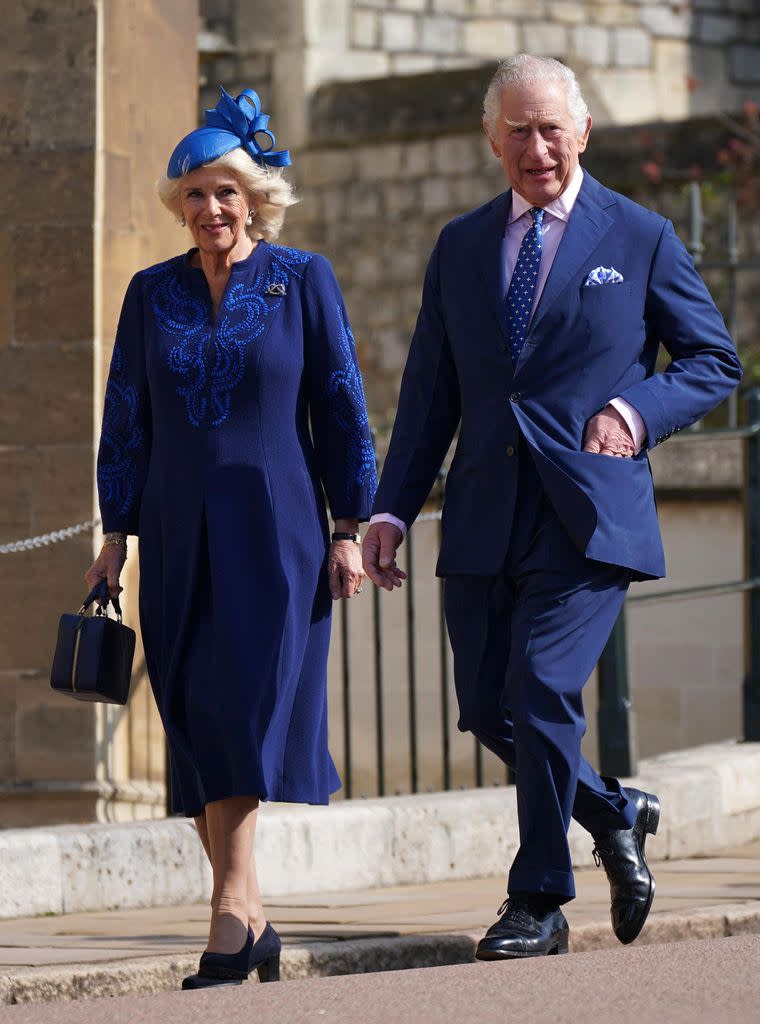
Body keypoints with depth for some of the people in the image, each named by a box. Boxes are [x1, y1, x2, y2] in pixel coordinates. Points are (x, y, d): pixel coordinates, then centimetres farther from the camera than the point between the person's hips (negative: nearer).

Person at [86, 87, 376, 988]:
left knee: (244, 712, -15)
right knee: (195, 724, 2)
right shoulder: (152, 294, 9)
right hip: (181, 538, 4)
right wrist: (115, 535, 7)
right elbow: (125, 419, 12)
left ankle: (229, 920, -19)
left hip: (275, 532, -4)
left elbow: (341, 409, 2)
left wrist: (349, 528, -3)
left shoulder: (303, 281, 1)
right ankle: (251, 922, 10)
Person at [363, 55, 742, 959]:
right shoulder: (461, 246, 14)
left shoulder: (641, 239, 4)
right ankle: (613, 815, 30)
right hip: (485, 516, 5)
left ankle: (538, 903, -4)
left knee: (542, 691, -15)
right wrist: (393, 509, 5)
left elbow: (715, 362, 7)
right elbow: (430, 391, 14)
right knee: (487, 712, 5)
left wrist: (636, 409, -11)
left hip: (588, 512, -5)